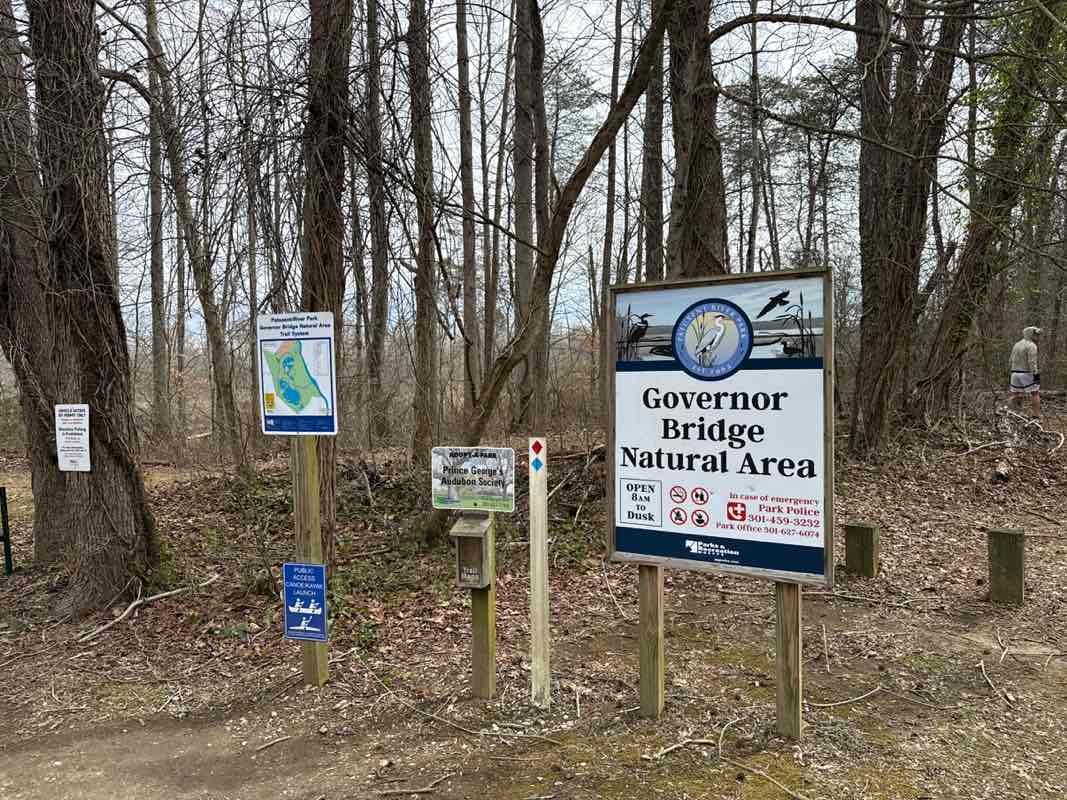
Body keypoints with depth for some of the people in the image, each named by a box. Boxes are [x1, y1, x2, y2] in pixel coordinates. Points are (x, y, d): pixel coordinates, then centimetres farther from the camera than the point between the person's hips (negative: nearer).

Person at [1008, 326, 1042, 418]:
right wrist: (1036, 375, -20)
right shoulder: (1031, 346, -11)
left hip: (1015, 373, 7)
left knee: (1016, 394, 10)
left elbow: (1012, 360, 15)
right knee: (1035, 394, -1)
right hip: (1027, 374, -7)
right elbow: (1032, 362, -19)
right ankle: (1037, 416, -5)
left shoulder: (1016, 345, 14)